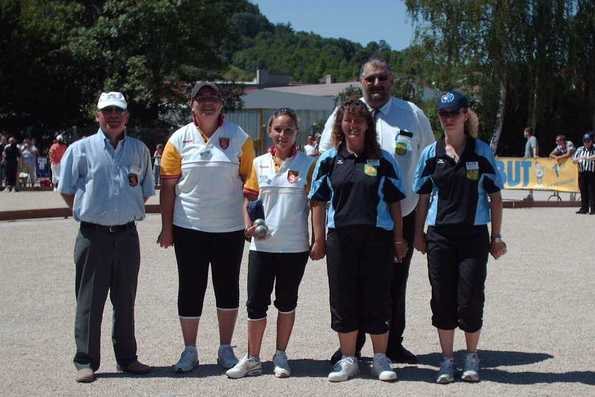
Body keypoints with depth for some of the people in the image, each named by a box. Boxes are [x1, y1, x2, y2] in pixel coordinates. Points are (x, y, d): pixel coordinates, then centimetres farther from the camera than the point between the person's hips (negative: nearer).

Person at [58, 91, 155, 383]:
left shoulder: (139, 150, 9)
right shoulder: (81, 149, 0)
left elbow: (146, 190, 17)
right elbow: (66, 190, 4)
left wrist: (128, 212, 8)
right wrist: (86, 214, 1)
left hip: (127, 235, 3)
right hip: (93, 236, -3)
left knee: (125, 301, 11)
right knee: (89, 301, 1)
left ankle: (127, 358, 21)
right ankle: (85, 362, 9)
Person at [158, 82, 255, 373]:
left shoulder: (239, 138, 0)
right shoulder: (179, 139, 0)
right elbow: (168, 186, 1)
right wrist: (166, 228, -2)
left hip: (230, 228, 0)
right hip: (189, 229, 0)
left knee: (227, 288, 9)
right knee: (191, 288, 5)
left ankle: (226, 348, 23)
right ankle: (189, 351, 17)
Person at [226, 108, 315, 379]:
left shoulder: (307, 164, -1)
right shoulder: (259, 164, 5)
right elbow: (249, 198, 11)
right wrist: (249, 224, -6)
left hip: (295, 245, -2)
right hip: (262, 244, 2)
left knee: (287, 302, 11)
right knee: (256, 303, 4)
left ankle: (280, 356, 23)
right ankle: (252, 359, 15)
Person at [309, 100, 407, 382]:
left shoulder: (383, 160, 5)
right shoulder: (329, 160, 7)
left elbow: (394, 202, 7)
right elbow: (318, 201, 8)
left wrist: (398, 238, 3)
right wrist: (319, 239, 3)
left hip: (377, 237, -1)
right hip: (340, 237, 1)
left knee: (377, 297, 2)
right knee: (343, 298, 5)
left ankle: (381, 359, 15)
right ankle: (348, 360, 16)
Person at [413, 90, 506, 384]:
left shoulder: (482, 152, 1)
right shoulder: (431, 154, 5)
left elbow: (495, 196, 4)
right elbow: (423, 197, 11)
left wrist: (496, 236, 1)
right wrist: (418, 233, 8)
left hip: (474, 235, -1)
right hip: (439, 235, 2)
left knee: (470, 299, -1)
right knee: (442, 299, 4)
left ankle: (472, 357, 20)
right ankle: (447, 360, 17)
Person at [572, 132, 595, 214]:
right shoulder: (580, 149, 14)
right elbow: (573, 160, 12)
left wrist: (587, 158, -31)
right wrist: (577, 160, -10)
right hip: (582, 173, 4)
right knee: (583, 191, 6)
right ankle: (584, 208, 13)